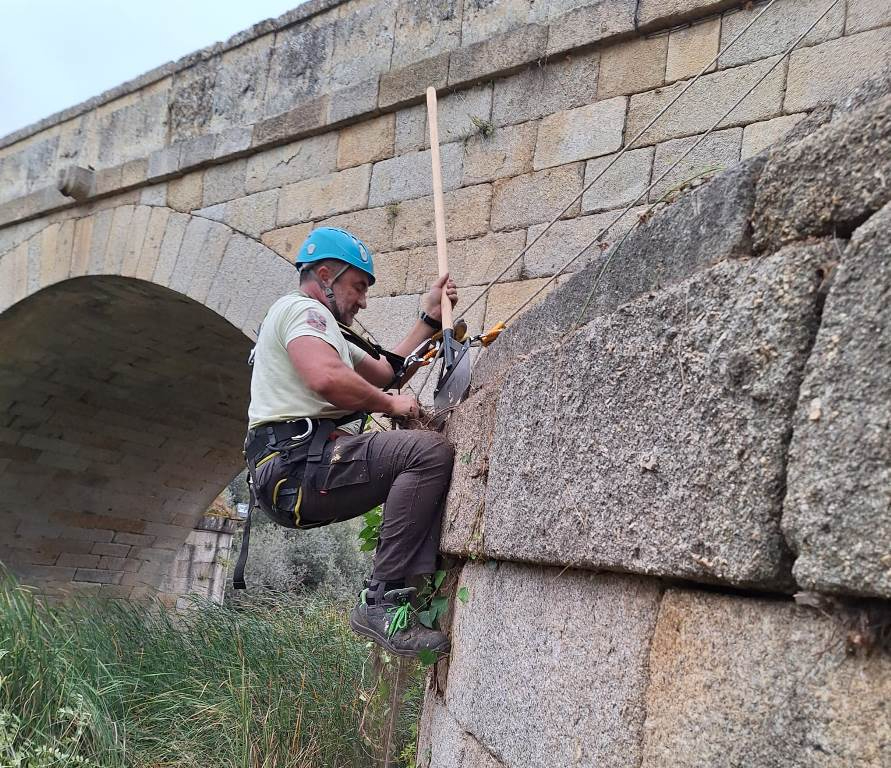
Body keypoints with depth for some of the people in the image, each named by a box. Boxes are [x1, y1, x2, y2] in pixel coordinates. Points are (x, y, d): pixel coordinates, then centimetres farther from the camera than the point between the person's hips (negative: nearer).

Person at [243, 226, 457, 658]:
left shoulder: (318, 327, 34)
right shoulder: (301, 308, -1)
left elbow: (383, 370, 31)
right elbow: (327, 378, -21)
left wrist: (429, 319, 29)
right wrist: (390, 404, -6)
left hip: (302, 468, 11)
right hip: (296, 463, -11)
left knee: (426, 461, 10)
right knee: (430, 451, -23)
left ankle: (418, 594, -5)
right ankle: (381, 603, -22)